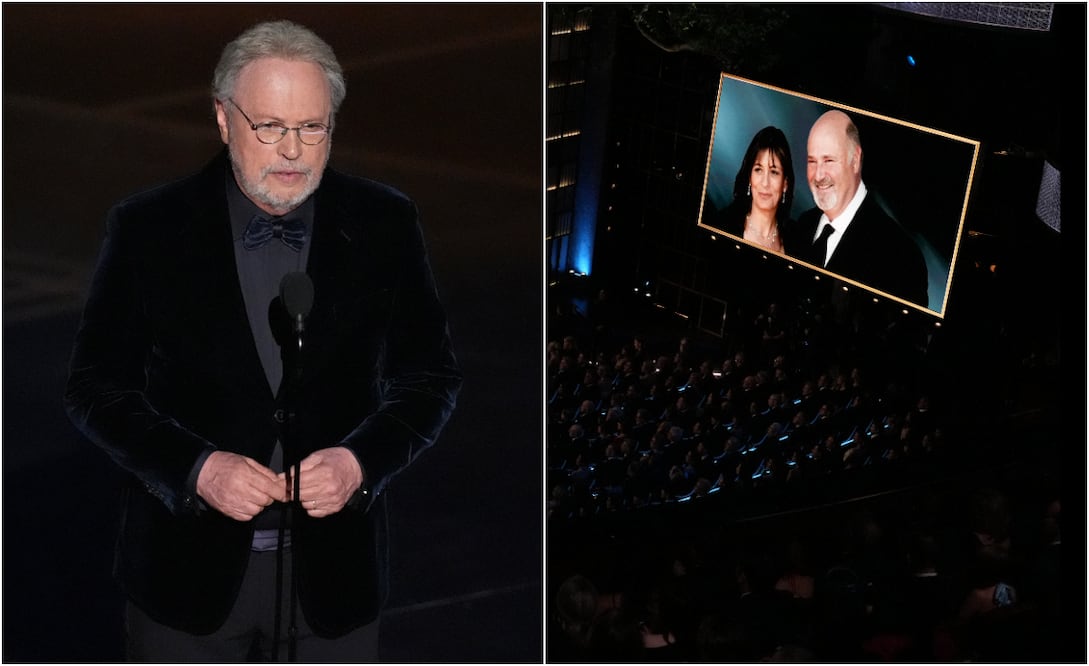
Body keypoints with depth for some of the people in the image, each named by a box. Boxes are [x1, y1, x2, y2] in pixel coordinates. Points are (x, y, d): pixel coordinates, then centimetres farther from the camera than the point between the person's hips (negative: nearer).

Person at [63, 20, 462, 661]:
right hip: (189, 566, -1)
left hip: (337, 567, 1)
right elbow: (96, 386, -2)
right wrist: (195, 467, -17)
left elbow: (431, 378, 3)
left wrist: (359, 461, -15)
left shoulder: (385, 223, -2)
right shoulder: (147, 226, -5)